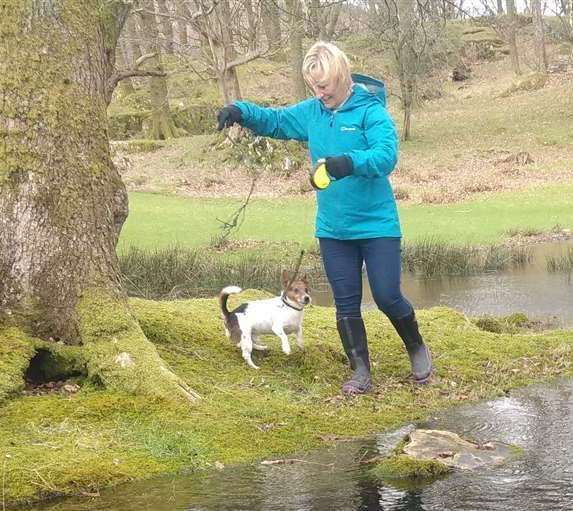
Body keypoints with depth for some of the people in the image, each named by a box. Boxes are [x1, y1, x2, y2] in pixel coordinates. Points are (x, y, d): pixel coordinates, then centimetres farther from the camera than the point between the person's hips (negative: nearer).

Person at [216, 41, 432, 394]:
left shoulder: (371, 111, -15)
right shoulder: (310, 112, 2)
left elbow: (386, 154, -28)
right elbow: (274, 120, 13)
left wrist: (351, 162, -47)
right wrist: (242, 111, -7)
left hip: (378, 226, -5)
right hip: (333, 230, 5)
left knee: (388, 297, 0)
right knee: (346, 304, 8)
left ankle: (417, 348, 27)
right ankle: (361, 372, 18)